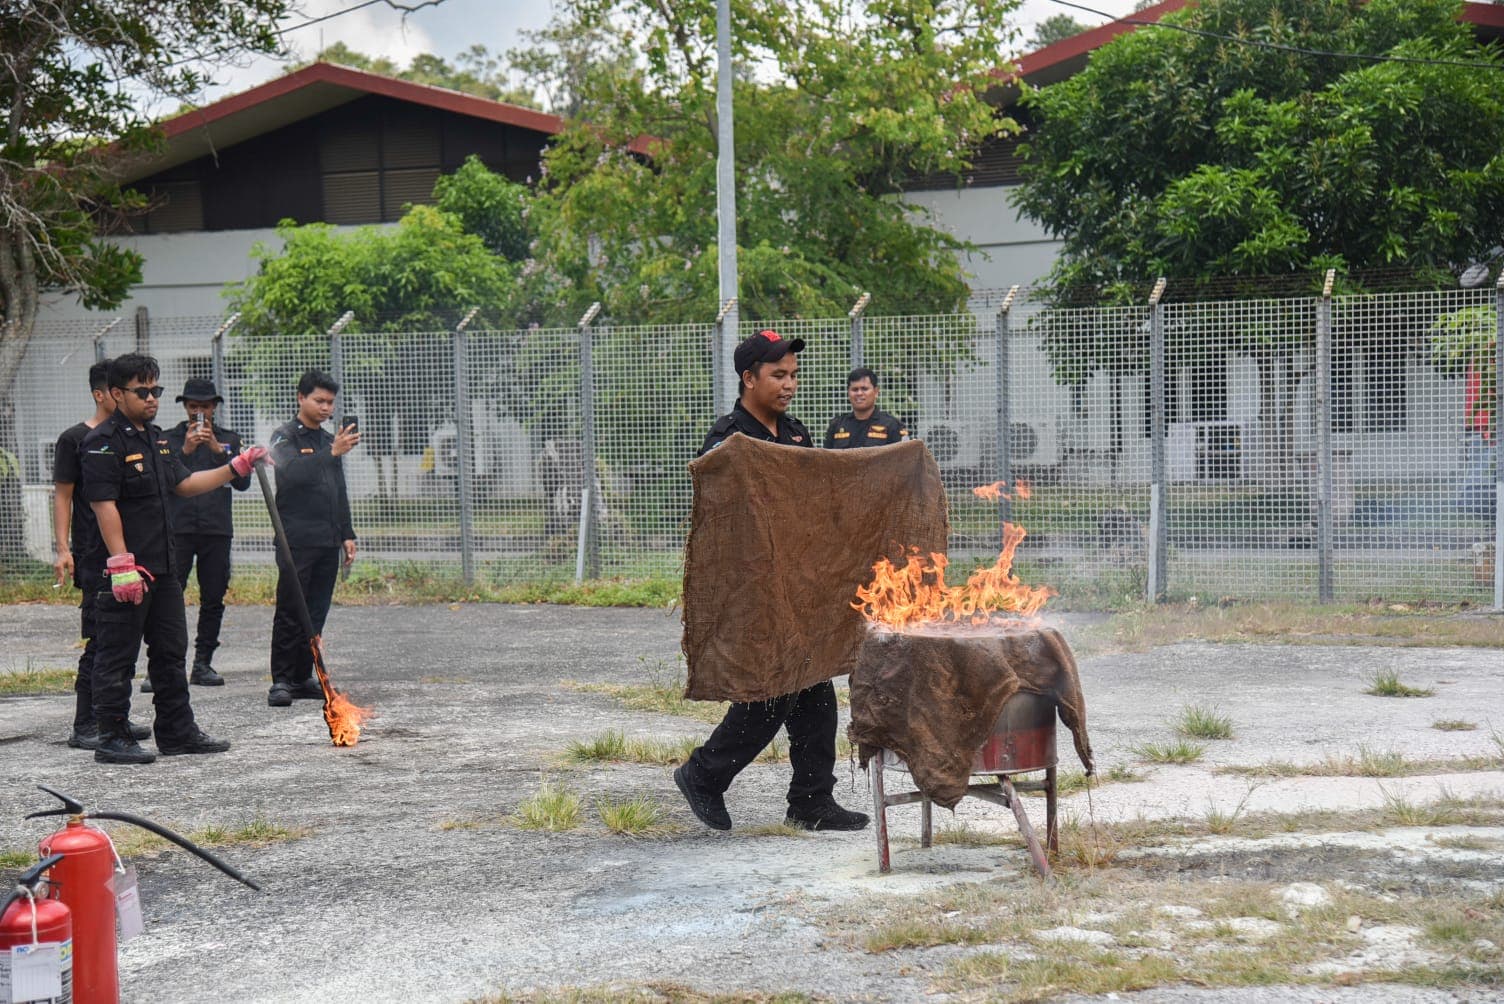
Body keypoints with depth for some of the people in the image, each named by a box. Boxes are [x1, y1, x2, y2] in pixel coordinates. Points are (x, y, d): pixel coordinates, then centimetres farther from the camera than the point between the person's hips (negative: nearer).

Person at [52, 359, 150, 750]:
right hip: (94, 556, -7)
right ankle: (84, 726, -4)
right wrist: (63, 549, -15)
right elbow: (62, 496, -6)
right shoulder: (75, 440, -5)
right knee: (99, 640, -7)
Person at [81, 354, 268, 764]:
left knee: (171, 650, 15)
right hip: (125, 569, -9)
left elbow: (183, 483, 26)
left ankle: (177, 731, 24)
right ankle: (111, 738, 5)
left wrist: (237, 468, 19)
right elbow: (103, 504, -19)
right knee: (117, 656, -2)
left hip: (162, 567, 9)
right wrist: (122, 563, -25)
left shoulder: (155, 438, 16)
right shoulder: (103, 442, -13)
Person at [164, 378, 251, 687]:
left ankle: (203, 664, 10)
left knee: (213, 600, 3)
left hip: (217, 530, 2)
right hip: (178, 529, -2)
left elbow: (243, 482, 1)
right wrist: (185, 450, -14)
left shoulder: (229, 439, 13)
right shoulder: (169, 439, 9)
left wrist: (218, 450, -9)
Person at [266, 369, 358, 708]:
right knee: (290, 613, -7)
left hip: (328, 543, 7)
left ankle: (303, 677, 11)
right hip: (296, 542, -7)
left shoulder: (329, 440, 20)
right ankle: (281, 680, -5)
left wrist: (347, 534, 19)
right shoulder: (285, 437, -1)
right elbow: (291, 473, -22)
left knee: (316, 614, 6)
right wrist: (332, 454, -29)